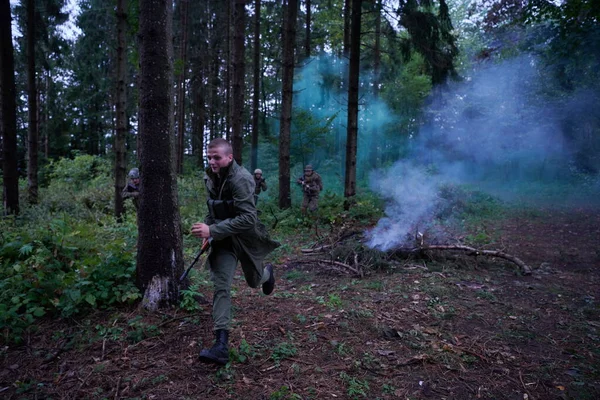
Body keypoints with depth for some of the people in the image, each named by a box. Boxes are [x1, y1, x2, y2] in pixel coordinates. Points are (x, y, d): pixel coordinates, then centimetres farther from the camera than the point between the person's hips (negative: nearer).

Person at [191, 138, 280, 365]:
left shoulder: (241, 179, -26)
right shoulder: (211, 178, -2)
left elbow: (247, 218, -33)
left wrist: (212, 230, -36)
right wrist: (207, 227, 3)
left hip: (245, 238, -5)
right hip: (224, 239, 5)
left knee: (254, 281, 19)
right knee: (221, 287, -8)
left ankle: (267, 273, 58)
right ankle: (221, 345, -6)